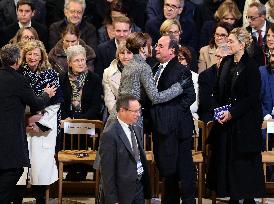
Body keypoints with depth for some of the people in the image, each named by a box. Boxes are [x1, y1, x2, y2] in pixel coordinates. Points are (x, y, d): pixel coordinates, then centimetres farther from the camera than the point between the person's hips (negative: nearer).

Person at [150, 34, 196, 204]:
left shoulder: (181, 71, -11)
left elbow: (190, 96, -14)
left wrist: (173, 110, -14)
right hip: (161, 126, 8)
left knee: (183, 167, -3)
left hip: (176, 126, -8)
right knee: (165, 166, 14)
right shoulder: (157, 70, 15)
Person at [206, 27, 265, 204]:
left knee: (245, 161, -1)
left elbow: (252, 97, -15)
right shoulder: (226, 63, 8)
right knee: (226, 159, 7)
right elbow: (218, 91, 16)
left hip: (245, 122, -7)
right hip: (225, 122, 7)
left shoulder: (250, 67, -13)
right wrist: (218, 110, 1)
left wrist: (232, 113, -17)